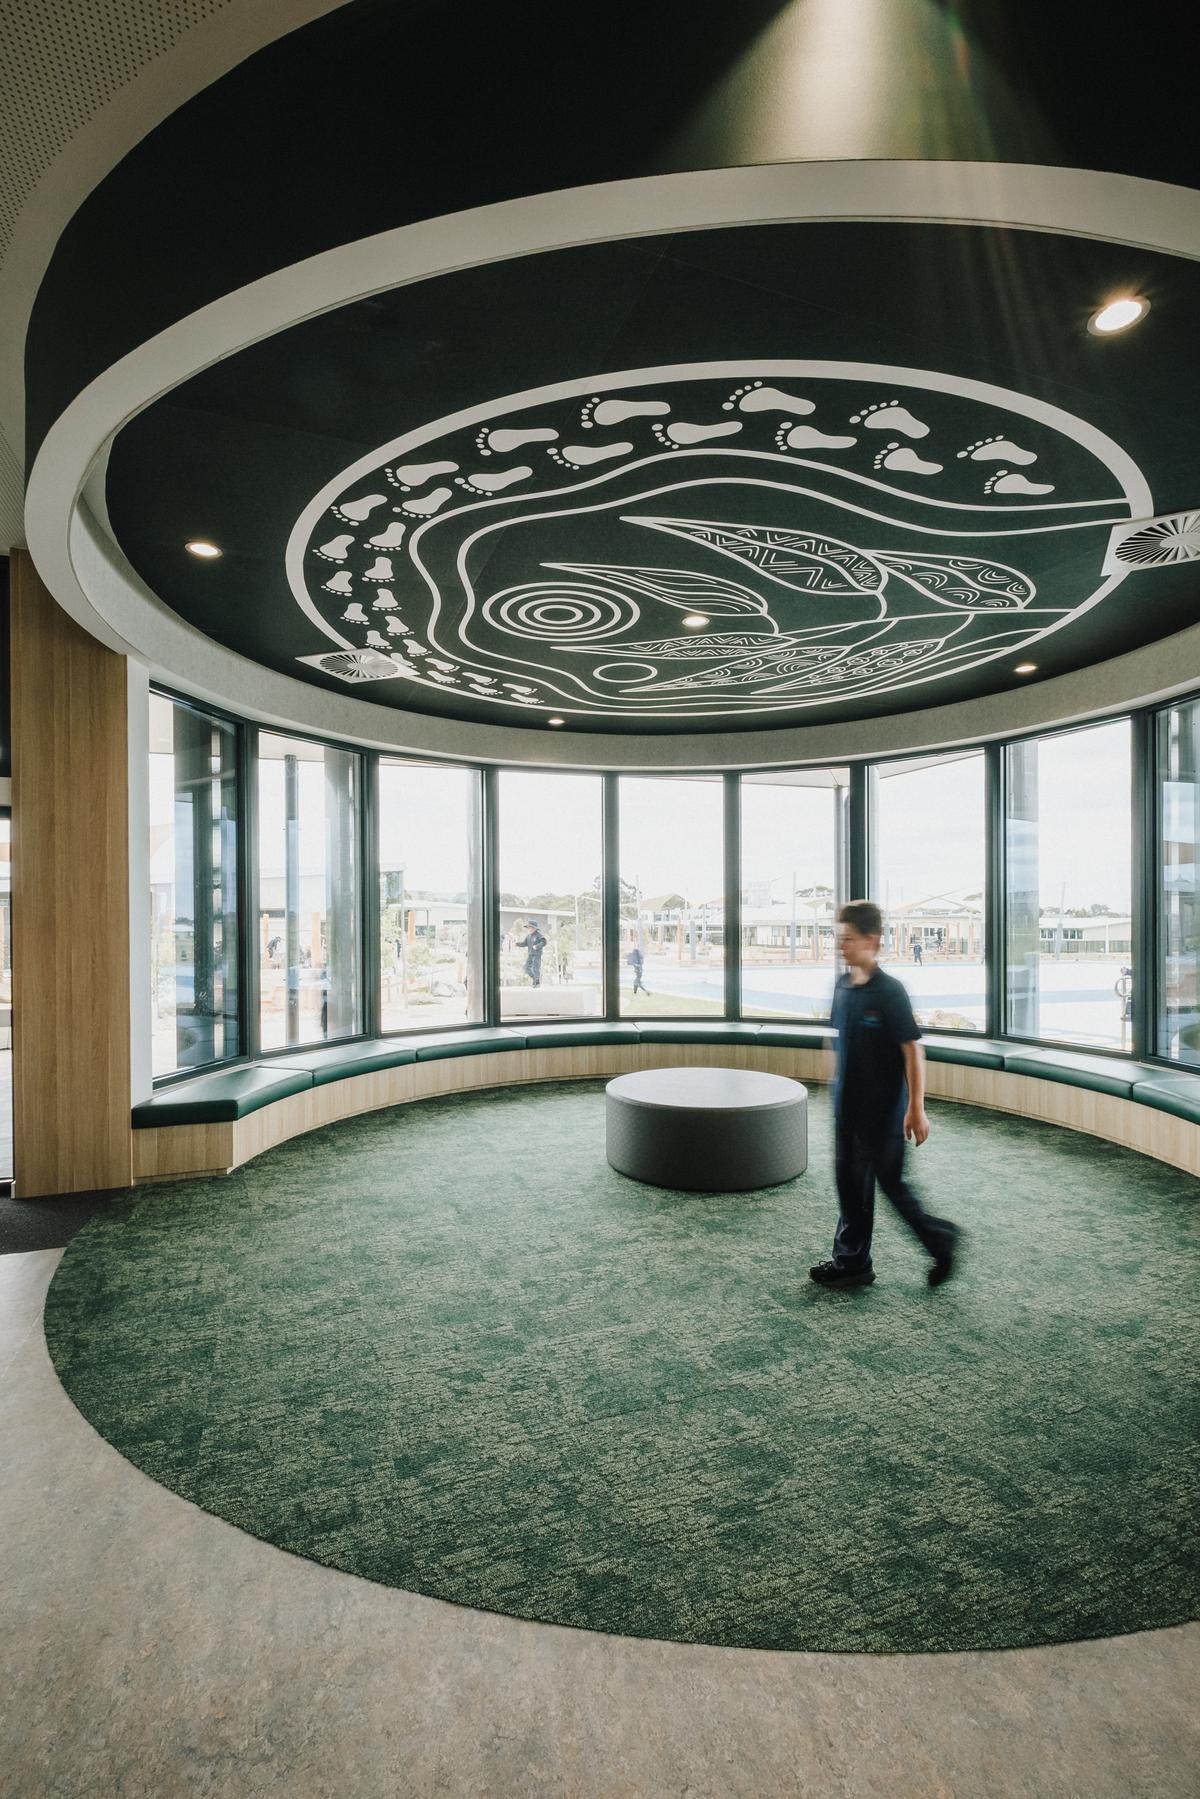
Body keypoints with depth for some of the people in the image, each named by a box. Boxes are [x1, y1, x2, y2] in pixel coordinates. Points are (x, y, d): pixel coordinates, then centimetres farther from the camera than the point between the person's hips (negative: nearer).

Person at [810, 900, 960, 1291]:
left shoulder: (889, 991, -18)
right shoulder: (843, 987, 4)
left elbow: (913, 1049, -18)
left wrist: (916, 1108, -19)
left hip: (884, 1108, -7)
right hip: (848, 1105, 8)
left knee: (890, 1181, 5)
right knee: (851, 1181, 14)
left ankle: (940, 1238, 29)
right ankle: (851, 1262, 26)